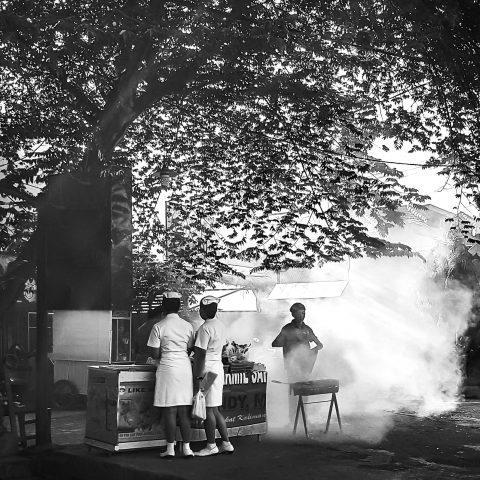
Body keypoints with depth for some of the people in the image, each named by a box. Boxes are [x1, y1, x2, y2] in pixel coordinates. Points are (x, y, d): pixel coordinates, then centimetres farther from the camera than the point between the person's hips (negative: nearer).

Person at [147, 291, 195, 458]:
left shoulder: (159, 327, -6)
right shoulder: (187, 326, 5)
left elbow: (155, 354, -6)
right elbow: (190, 350, 9)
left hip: (167, 368, -3)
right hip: (185, 368, 3)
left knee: (169, 411, 1)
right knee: (184, 411, 8)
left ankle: (170, 448, 5)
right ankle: (187, 448, 9)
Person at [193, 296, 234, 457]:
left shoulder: (205, 328, -16)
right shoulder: (220, 326, 13)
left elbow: (201, 354, -18)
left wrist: (197, 377, -16)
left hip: (207, 369, -9)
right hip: (218, 367, 9)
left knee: (208, 409, -2)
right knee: (214, 410, 14)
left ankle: (211, 446, 4)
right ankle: (226, 443, 15)